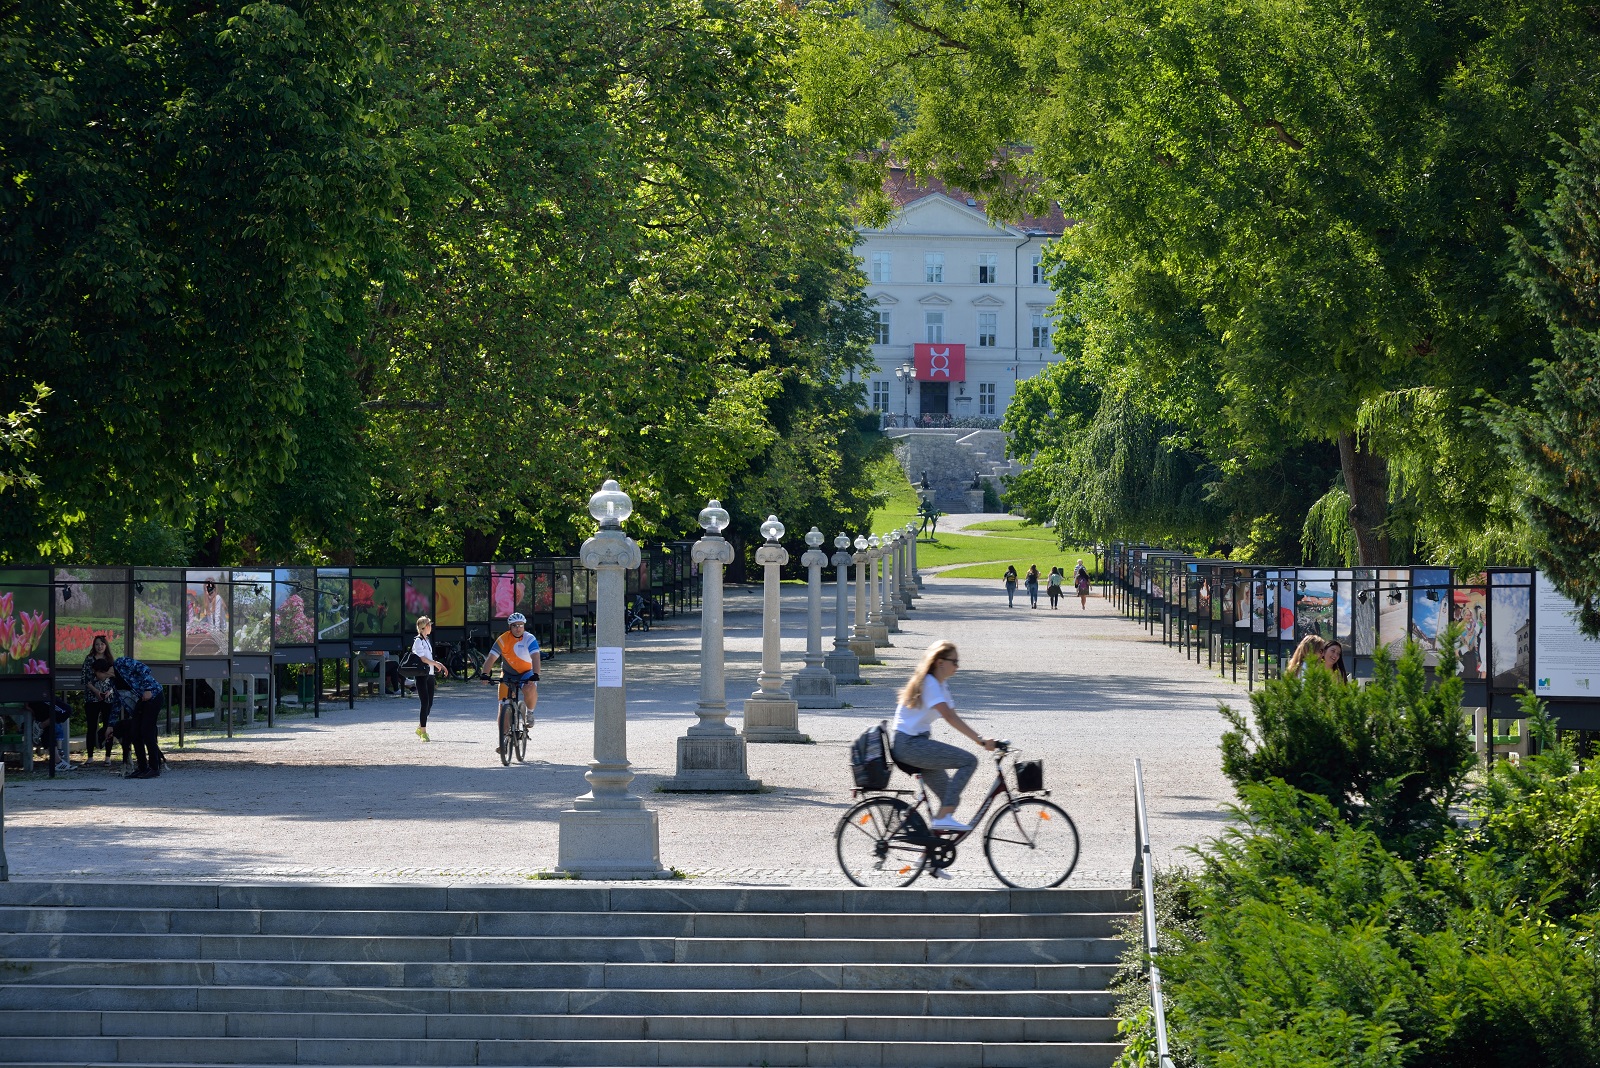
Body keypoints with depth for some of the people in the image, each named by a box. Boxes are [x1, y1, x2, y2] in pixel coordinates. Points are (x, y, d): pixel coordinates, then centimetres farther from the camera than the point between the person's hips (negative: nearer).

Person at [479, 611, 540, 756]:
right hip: (508, 674, 2)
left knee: (530, 690, -35)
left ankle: (530, 712, -5)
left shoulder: (529, 639, -16)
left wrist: (535, 675, -44)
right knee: (502, 706, -6)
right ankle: (503, 737, 8)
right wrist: (485, 674, -31)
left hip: (526, 673, -2)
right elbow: (491, 658, -16)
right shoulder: (503, 640, -11)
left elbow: (535, 657, -28)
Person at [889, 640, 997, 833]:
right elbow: (949, 717, -25)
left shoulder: (941, 684, 15)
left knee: (950, 798, 10)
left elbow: (952, 716, 10)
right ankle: (942, 817, -20)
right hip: (908, 743, -10)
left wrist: (981, 739, 0)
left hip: (914, 743, 10)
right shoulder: (929, 683, -16)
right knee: (969, 761, -18)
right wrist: (980, 740, -30)